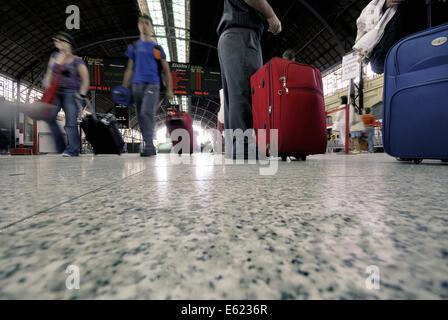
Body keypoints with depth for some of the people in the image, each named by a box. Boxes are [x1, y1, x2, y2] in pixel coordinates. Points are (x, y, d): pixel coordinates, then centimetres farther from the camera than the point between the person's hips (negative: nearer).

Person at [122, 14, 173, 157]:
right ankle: (151, 148, 10)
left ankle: (149, 145, -22)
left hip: (152, 84, -4)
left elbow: (166, 70, 9)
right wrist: (124, 88, 10)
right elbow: (129, 69, 18)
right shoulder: (133, 47, 19)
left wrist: (169, 89, 0)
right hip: (137, 84, 5)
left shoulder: (157, 48, 10)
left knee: (147, 113, -23)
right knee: (140, 117, 2)